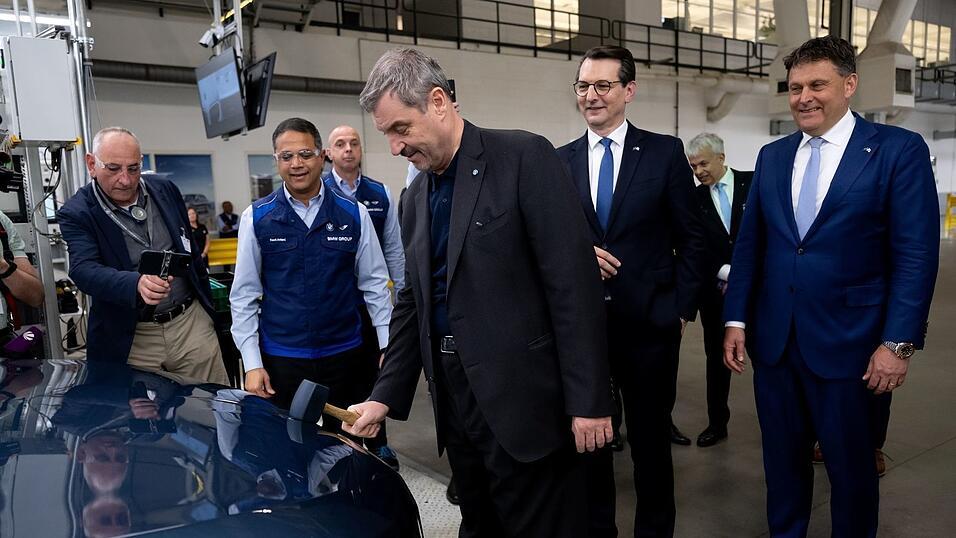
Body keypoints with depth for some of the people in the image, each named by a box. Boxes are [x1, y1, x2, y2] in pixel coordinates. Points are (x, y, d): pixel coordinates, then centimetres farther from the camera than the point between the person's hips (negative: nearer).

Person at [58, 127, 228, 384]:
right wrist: (137, 284, -40)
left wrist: (207, 303, 19)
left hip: (191, 322, 3)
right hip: (130, 341, -3)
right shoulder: (77, 213, -6)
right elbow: (84, 270, -21)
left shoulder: (165, 190, 6)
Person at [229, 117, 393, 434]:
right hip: (281, 360, 0)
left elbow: (374, 283, 2)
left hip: (345, 355, 1)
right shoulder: (256, 218, -1)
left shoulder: (354, 213, -1)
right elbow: (244, 295, 1)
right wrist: (252, 363, -2)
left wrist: (388, 348, 0)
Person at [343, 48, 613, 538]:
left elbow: (574, 281, -15)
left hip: (522, 397, -6)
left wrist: (588, 400, -17)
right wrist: (385, 396, 10)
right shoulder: (416, 197, 12)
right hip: (454, 396, 7)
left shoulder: (524, 157, -10)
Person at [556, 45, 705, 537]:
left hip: (648, 319, -2)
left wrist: (682, 308, -3)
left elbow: (691, 239, 1)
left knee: (650, 437, 12)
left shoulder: (665, 152, -1)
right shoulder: (559, 161, 6)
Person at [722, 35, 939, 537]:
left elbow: (916, 254, -8)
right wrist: (736, 319, 3)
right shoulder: (772, 156, 8)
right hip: (773, 339, 4)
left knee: (850, 464, 13)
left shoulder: (899, 150, -5)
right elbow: (749, 245, 8)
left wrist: (899, 342, -13)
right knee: (782, 458, 16)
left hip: (847, 341, -3)